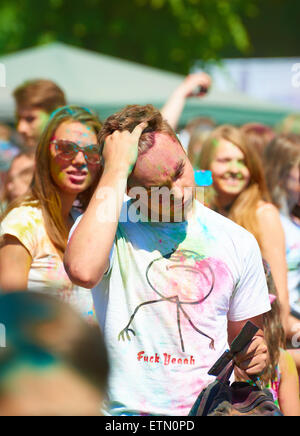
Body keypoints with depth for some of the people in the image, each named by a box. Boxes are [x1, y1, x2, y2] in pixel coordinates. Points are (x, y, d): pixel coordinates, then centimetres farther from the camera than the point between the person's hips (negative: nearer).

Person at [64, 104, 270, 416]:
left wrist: (253, 353, -5)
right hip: (125, 410, 0)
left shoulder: (237, 242, 8)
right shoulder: (103, 226, -1)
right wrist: (116, 168, -19)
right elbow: (83, 270, -26)